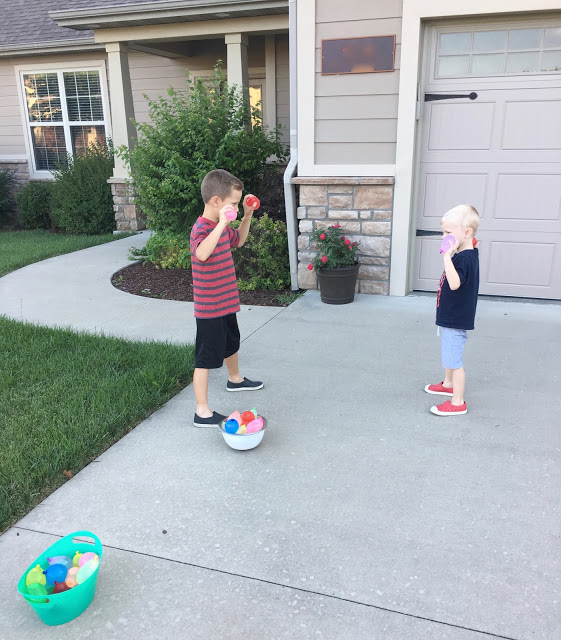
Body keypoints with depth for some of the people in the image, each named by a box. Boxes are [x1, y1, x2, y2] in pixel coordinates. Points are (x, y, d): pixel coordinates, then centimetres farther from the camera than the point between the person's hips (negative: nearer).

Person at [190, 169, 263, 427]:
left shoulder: (221, 226, 6)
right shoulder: (201, 229, -24)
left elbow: (238, 240, 27)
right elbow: (201, 254, -47)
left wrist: (248, 215, 15)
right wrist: (221, 224, -49)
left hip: (226, 303, 10)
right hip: (209, 309, -10)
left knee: (231, 343, 29)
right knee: (206, 357, -2)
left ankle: (235, 379, 54)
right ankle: (202, 412, 7)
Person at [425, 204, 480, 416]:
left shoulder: (464, 258, -24)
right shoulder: (468, 253, 6)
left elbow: (455, 284, -40)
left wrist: (447, 256, -41)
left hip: (456, 320, -11)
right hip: (451, 317, 11)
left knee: (455, 361, -2)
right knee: (450, 355, 27)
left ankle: (458, 403, 8)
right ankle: (448, 384, 47)